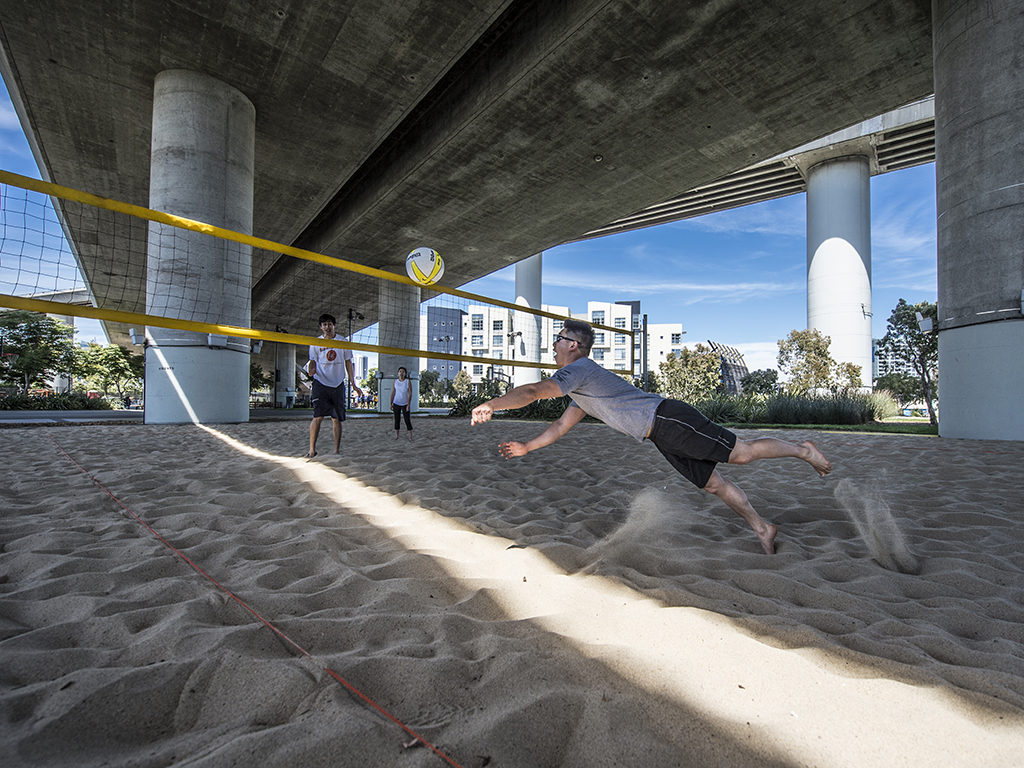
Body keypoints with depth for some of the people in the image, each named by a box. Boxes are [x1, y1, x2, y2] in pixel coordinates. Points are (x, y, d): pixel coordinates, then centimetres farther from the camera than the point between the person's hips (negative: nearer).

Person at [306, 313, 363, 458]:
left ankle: (337, 450, 10)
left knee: (337, 419, 3)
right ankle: (312, 449, -6)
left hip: (338, 385, 2)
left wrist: (353, 384, 5)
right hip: (321, 383, -2)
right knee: (318, 417, -13)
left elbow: (348, 363, 10)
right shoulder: (315, 343, 5)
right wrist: (311, 370, -21)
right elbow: (313, 361, 5)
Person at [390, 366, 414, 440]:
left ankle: (410, 437, 1)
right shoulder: (395, 382, -1)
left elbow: (410, 394, -11)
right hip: (396, 404, 2)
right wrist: (391, 404, -2)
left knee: (407, 420, -4)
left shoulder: (408, 382, -9)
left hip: (405, 404, -2)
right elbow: (392, 393, 1)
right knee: (397, 420, 6)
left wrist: (408, 405, -17)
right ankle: (396, 436, 15)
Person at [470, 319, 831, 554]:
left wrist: (490, 405, -13)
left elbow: (533, 391, -24)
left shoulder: (579, 369, -11)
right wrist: (527, 446, 18)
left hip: (668, 418, -9)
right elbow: (562, 425, 24)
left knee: (741, 453, -1)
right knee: (713, 483, 11)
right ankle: (762, 528, 21)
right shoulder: (581, 389, 20)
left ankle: (802, 449, 19)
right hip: (663, 438, 9)